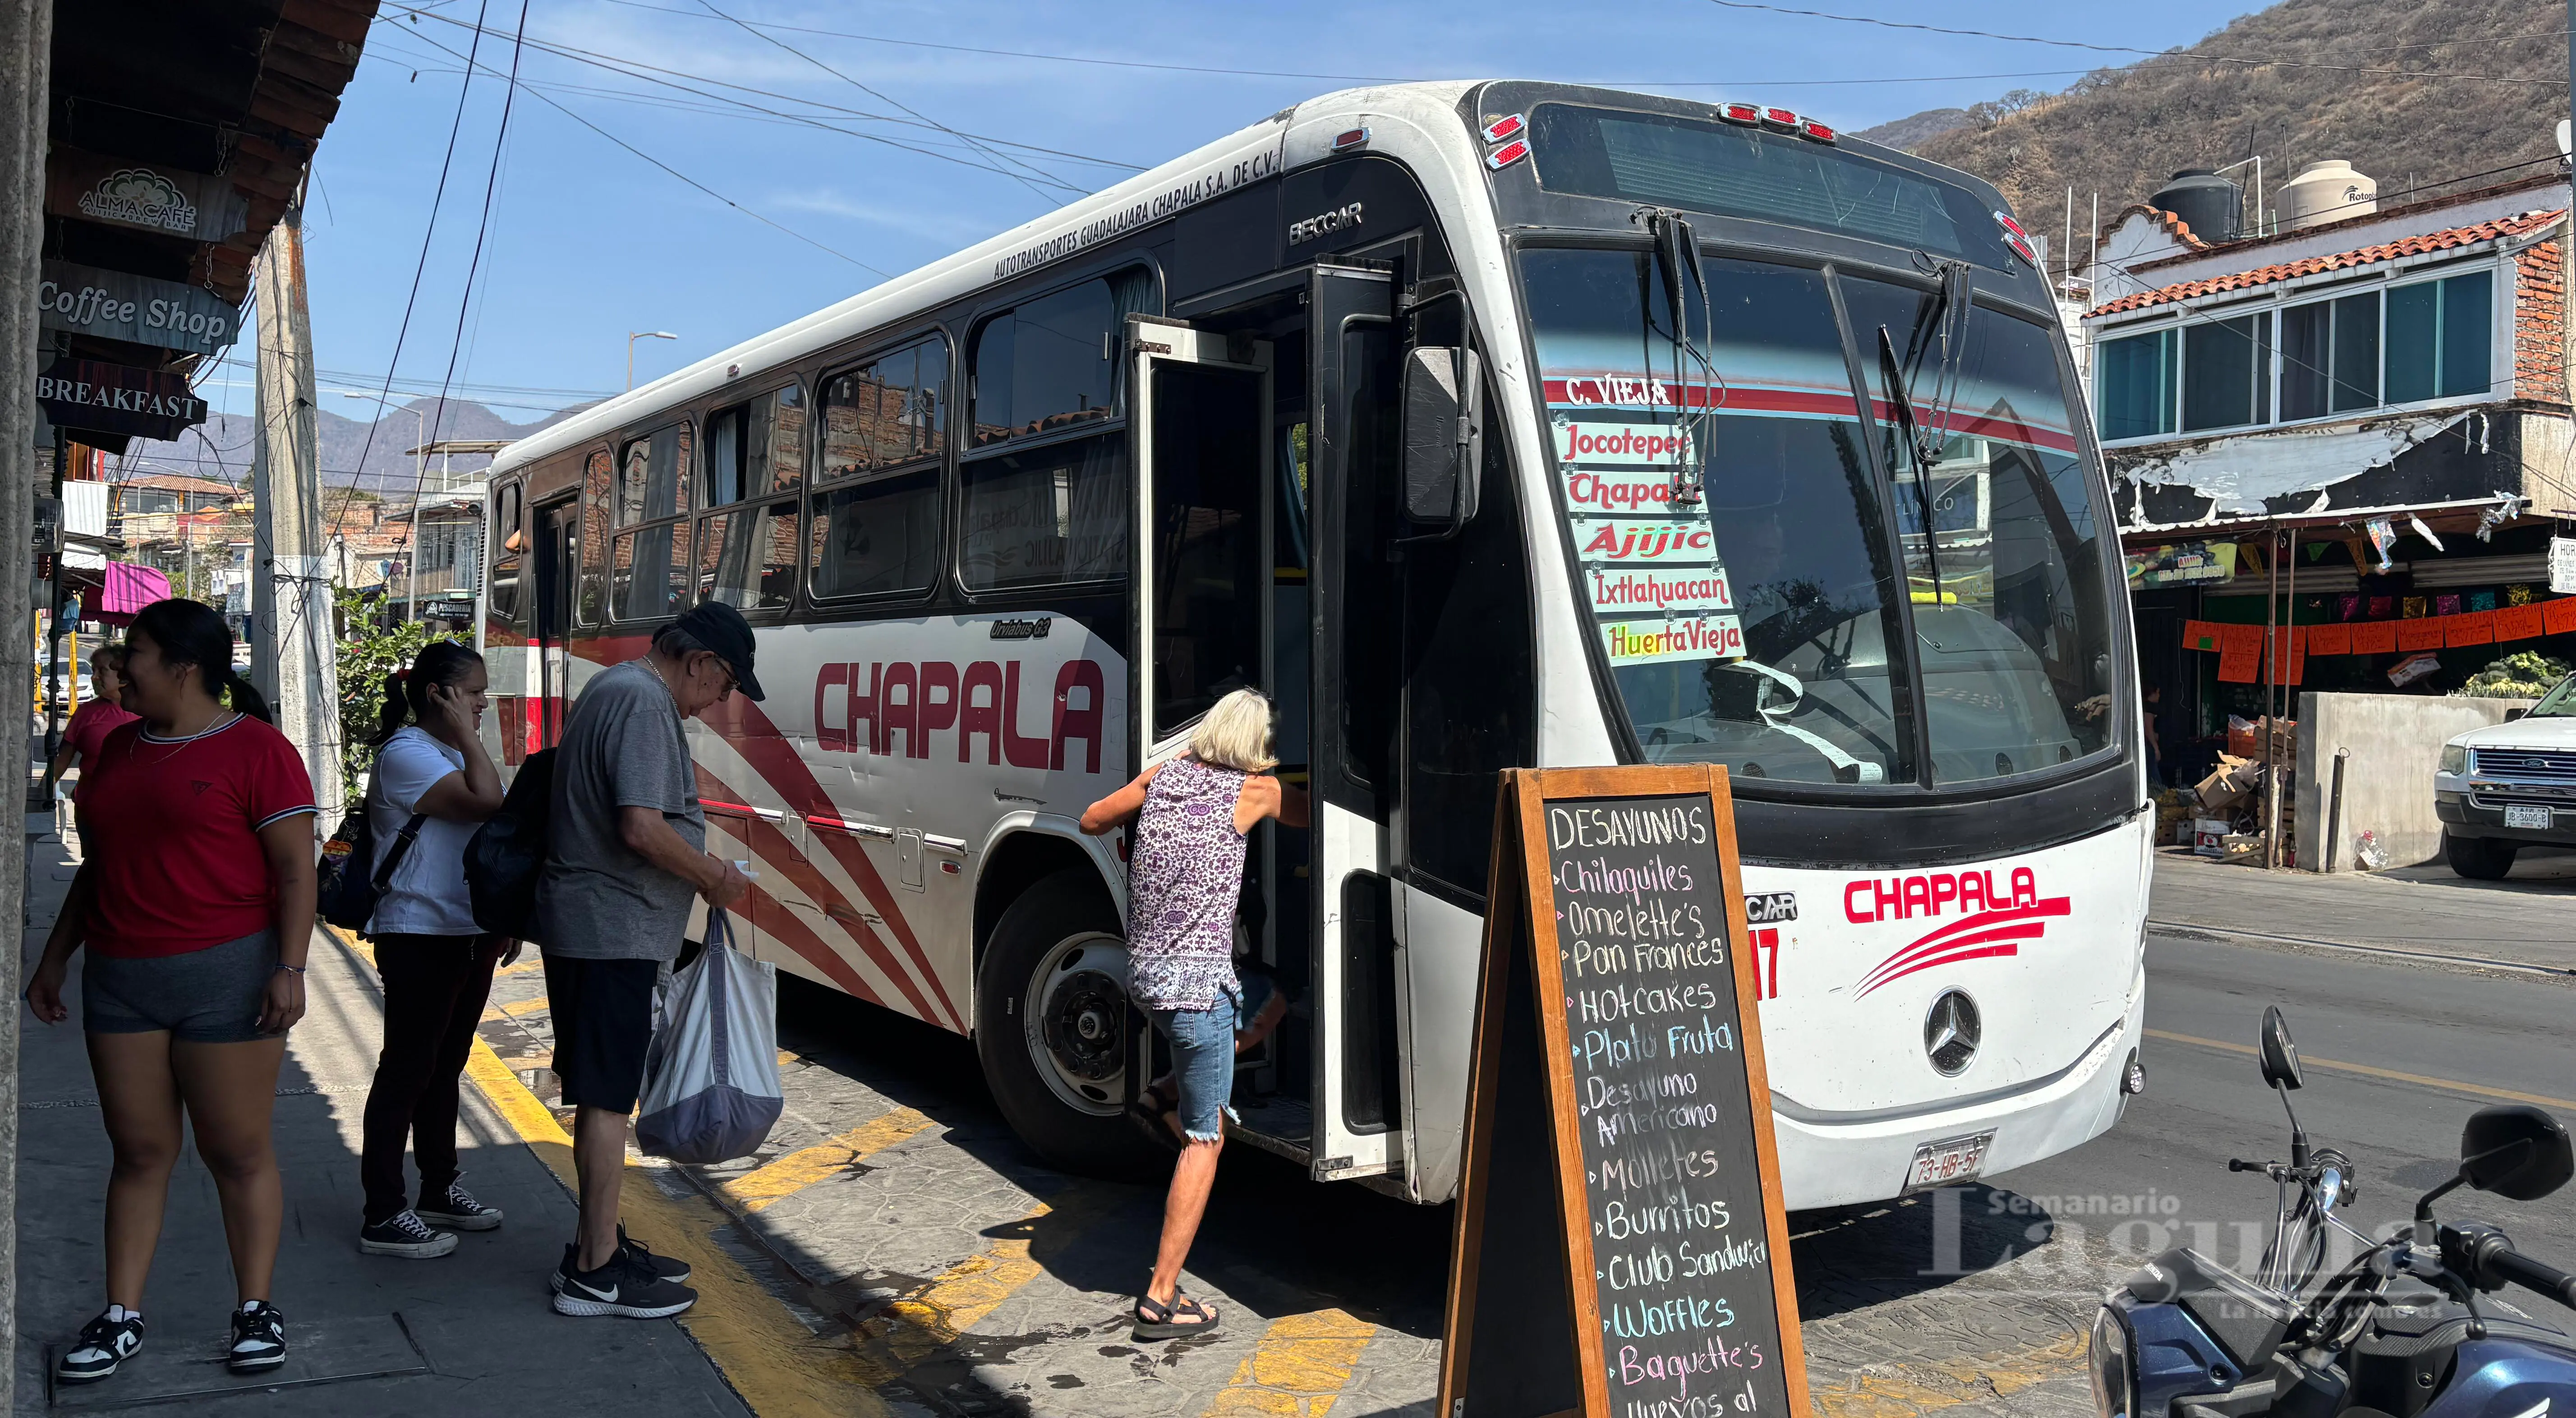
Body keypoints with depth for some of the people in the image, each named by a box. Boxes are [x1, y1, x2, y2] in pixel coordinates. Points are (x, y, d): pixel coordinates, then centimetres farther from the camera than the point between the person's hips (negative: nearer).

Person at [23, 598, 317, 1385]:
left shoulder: (257, 749, -7)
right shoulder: (120, 747, 14)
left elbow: (296, 870, -10)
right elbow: (98, 864, 22)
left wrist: (290, 969, -17)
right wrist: (54, 958, 22)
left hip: (225, 976, -6)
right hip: (119, 979, 6)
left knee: (238, 1151, 2)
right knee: (139, 1150, 10)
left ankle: (256, 1311, 13)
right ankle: (121, 1319, 17)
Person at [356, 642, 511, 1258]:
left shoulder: (453, 754, 15)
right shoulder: (406, 753, -15)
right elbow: (486, 801, -28)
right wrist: (468, 735, -18)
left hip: (468, 935, 9)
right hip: (419, 936, -9)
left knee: (445, 1067, 18)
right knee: (407, 1070, -3)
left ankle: (440, 1189, 29)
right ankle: (383, 1215, 4)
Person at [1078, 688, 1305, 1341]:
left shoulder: (1164, 775, 7)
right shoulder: (1255, 790, -8)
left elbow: (1092, 820, 20)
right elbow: (1313, 816, 10)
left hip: (1146, 971, 7)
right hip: (1197, 981, -7)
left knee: (1270, 999, 31)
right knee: (1205, 1140, 2)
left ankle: (1171, 1091, 23)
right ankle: (1161, 1298, 3)